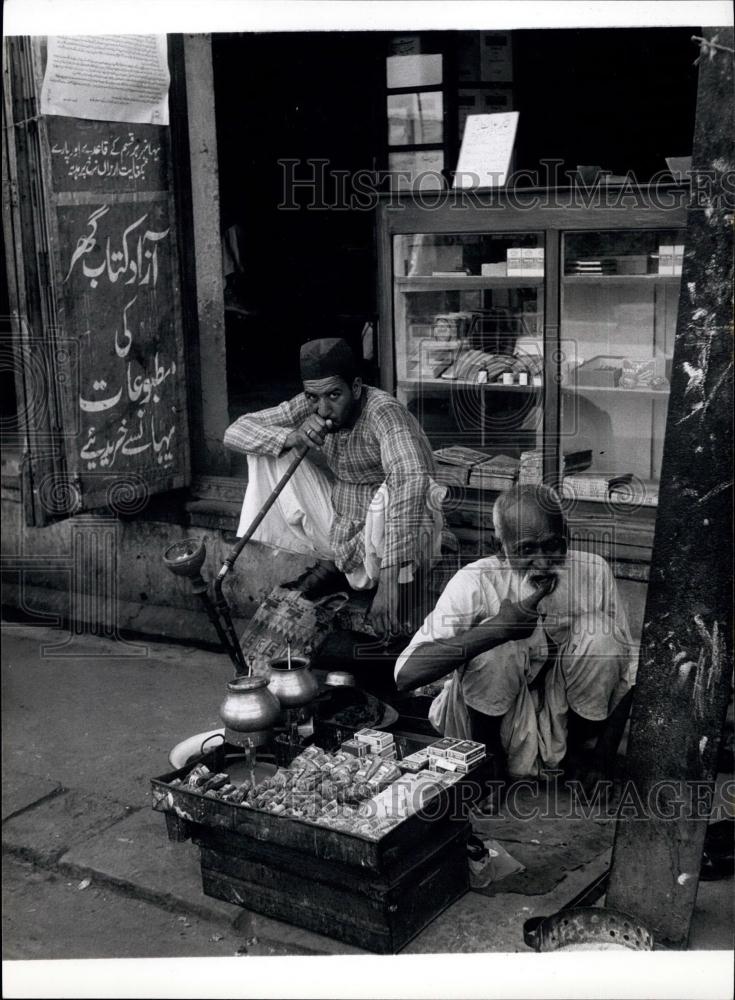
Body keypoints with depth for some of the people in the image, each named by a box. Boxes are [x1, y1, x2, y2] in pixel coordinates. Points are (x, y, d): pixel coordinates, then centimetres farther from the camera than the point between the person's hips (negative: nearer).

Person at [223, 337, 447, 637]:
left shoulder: (384, 412, -28)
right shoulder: (310, 407, -9)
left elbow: (412, 478, -46)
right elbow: (235, 432, -6)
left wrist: (389, 580, -53)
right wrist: (290, 438, -28)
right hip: (340, 530, 6)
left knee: (392, 492, -39)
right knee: (271, 449, -5)